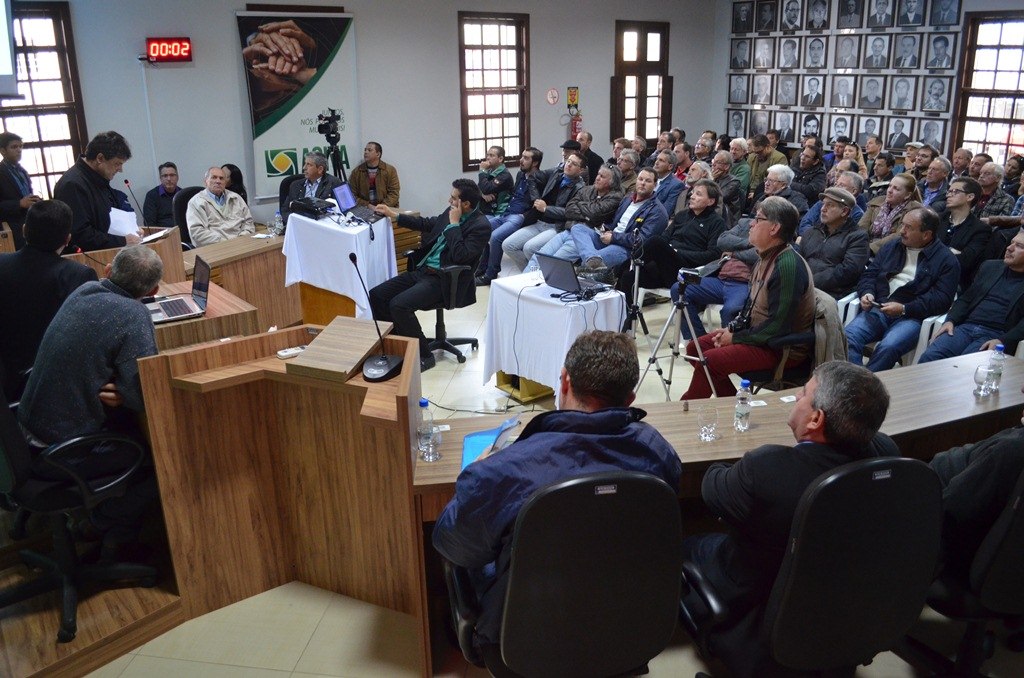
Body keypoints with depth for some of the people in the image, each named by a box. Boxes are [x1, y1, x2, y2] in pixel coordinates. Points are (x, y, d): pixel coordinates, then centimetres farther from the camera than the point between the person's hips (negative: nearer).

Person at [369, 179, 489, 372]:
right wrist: (394, 214, 24)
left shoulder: (480, 226, -13)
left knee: (399, 305, -26)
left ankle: (423, 356, -9)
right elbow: (426, 224, 26)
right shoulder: (451, 212, 10)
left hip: (442, 281, -9)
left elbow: (460, 256, -24)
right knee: (377, 295, -2)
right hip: (422, 270, 9)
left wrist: (453, 224, -17)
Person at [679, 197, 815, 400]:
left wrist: (735, 338, -16)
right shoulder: (765, 257, 6)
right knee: (695, 347, 4)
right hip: (757, 332, 10)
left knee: (709, 360, -22)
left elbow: (778, 326, -25)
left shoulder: (789, 266, -25)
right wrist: (732, 328, 3)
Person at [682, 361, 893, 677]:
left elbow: (712, 489, -16)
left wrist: (721, 468, 6)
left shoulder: (765, 468, -38)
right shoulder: (885, 451, -21)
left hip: (763, 610, -5)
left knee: (685, 546, 19)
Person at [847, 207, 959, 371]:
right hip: (878, 310, 5)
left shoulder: (946, 260, 4)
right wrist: (867, 293, -3)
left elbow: (942, 299, -6)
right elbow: (869, 275, 20)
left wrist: (904, 308, -16)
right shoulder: (891, 248, 21)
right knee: (848, 336, -27)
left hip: (912, 316, -4)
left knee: (888, 347, -35)